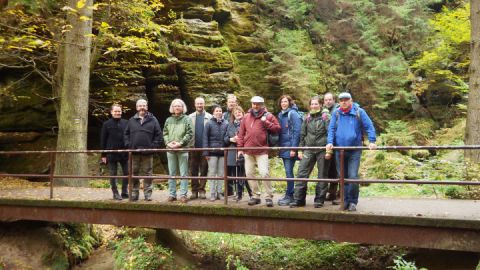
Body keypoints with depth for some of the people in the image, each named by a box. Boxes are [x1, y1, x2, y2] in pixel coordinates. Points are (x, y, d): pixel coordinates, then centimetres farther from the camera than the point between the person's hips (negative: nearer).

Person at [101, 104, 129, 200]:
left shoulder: (126, 123, 4)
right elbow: (103, 140, 1)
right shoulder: (106, 124, 0)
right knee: (113, 174, 5)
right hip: (111, 154, -2)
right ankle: (115, 193, 14)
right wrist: (103, 155, -2)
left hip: (124, 153, 2)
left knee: (127, 173, 6)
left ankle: (125, 192, 19)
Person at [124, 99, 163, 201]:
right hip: (134, 152, 2)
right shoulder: (132, 120, 10)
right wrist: (129, 145, -1)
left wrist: (153, 146, -8)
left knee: (147, 174, 4)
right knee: (134, 173, 7)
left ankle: (148, 193, 11)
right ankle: (134, 193, 17)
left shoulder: (153, 120, 3)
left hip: (148, 152, -2)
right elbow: (126, 134, 12)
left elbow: (158, 135, 0)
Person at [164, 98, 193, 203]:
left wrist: (180, 143, -14)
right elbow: (165, 133, 11)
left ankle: (183, 194, 5)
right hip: (170, 150, 4)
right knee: (171, 174, 9)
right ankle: (172, 194, 17)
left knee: (183, 174, 0)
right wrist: (168, 143, -6)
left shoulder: (186, 119, 0)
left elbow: (190, 134, -7)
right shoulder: (168, 120, 12)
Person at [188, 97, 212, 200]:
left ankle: (201, 190, 10)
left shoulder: (209, 117, 2)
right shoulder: (190, 117, 9)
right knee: (193, 171, 6)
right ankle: (194, 190, 13)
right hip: (193, 147, 2)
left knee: (204, 170, 3)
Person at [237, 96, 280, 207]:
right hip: (248, 151, 5)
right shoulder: (246, 117, 12)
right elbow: (241, 133, 13)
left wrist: (266, 122, -15)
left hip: (262, 151, -5)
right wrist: (240, 148, 8)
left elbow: (277, 128, -3)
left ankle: (269, 196, -1)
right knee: (249, 174, 7)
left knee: (264, 173, -14)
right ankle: (256, 196, 20)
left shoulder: (267, 116, 3)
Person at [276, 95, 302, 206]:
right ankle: (290, 195, 17)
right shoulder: (280, 115, 15)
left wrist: (293, 148, -18)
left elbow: (297, 131, -13)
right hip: (283, 147, 7)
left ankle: (289, 196, 1)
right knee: (288, 172, 11)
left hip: (290, 147, -7)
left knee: (289, 172, -6)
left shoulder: (293, 114, -8)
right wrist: (278, 146, 10)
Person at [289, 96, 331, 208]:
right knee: (301, 173, -1)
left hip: (322, 150, -4)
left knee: (322, 175, 4)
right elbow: (302, 134, 15)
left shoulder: (325, 117, 0)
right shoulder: (307, 118, 12)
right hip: (309, 150, 4)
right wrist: (300, 149, 10)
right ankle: (298, 199, 5)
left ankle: (319, 200, 14)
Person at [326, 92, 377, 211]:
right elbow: (331, 129, 7)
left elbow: (369, 127, -1)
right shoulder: (336, 113, 6)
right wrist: (330, 142, -6)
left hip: (354, 150, -3)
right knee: (342, 177, 9)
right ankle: (345, 201, 19)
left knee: (353, 177, -9)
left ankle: (353, 202, 6)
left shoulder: (359, 112, -1)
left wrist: (372, 141, -10)